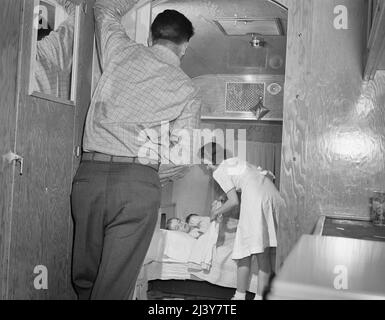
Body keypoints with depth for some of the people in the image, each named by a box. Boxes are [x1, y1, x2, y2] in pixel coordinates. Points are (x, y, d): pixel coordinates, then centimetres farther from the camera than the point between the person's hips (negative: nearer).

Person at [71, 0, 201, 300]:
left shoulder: (121, 51, 10)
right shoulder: (187, 92, 4)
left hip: (89, 173, 3)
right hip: (138, 182, -3)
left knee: (84, 278, 15)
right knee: (114, 286, 2)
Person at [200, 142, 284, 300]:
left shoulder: (219, 172, 6)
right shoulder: (236, 161, 29)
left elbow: (234, 201, -2)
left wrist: (218, 212, 17)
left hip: (255, 198, -8)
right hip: (273, 193, 8)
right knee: (267, 252, 9)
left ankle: (240, 296, 8)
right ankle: (260, 295, 14)